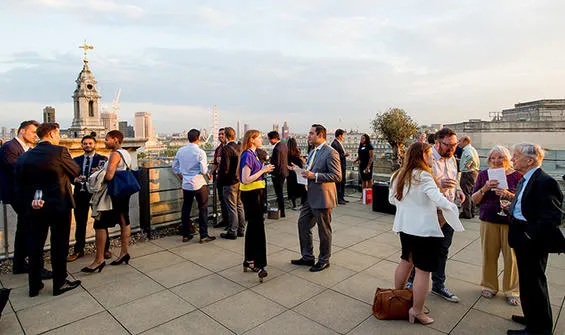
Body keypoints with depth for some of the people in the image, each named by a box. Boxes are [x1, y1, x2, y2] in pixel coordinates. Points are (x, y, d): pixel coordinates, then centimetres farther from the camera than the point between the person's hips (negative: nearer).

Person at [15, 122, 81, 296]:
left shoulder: (24, 156, 3)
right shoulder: (59, 151, -14)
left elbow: (20, 184, 5)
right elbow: (76, 171, -5)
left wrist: (26, 205, 13)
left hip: (35, 207, 5)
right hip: (59, 206, -5)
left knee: (35, 245, 14)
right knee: (59, 245, 6)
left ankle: (34, 285, 25)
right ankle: (60, 283, 16)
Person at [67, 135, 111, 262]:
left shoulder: (102, 159, 1)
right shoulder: (76, 160, 13)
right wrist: (75, 179, -12)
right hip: (80, 194, 3)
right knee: (80, 223, 9)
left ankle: (105, 249, 15)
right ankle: (78, 250, 20)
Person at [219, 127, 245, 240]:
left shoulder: (226, 149, -17)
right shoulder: (239, 148, 6)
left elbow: (225, 168, -20)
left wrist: (219, 178, -5)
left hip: (230, 182, -7)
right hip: (239, 181, 8)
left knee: (232, 208, 1)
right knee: (239, 206, 15)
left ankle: (232, 232, 10)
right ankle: (241, 230, 25)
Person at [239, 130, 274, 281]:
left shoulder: (253, 154, 12)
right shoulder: (247, 155, -16)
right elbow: (246, 180, -22)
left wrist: (264, 169, 7)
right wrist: (263, 170, -17)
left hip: (255, 194, 10)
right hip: (251, 195, -10)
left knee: (253, 226, 15)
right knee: (258, 227, -5)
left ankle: (249, 260, 26)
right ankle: (258, 264, 3)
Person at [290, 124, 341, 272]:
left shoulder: (330, 153, -16)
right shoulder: (313, 152, 13)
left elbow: (337, 176, -21)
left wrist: (314, 175, -25)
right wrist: (301, 170, 6)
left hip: (322, 198, -9)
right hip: (310, 197, 9)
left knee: (324, 231, 6)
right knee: (303, 224, 15)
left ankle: (324, 260, 24)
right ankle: (307, 257, 31)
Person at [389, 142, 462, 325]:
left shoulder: (399, 175, 5)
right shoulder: (423, 176, -18)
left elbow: (392, 199, 14)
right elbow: (439, 200, -25)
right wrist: (453, 207, -7)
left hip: (404, 226, 8)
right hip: (424, 229, -8)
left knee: (406, 261, 23)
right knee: (423, 270, 3)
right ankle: (417, 312, 11)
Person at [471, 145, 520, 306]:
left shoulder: (517, 175, 0)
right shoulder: (484, 175, 4)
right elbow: (474, 200, 2)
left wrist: (508, 194, -19)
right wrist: (485, 188, -15)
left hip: (510, 221, -1)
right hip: (489, 220, 1)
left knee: (511, 256, 2)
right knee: (489, 255, 7)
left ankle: (511, 290, 22)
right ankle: (489, 286, 25)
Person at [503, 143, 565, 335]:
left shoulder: (545, 182, -20)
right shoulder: (524, 180, 10)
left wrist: (527, 236, -24)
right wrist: (511, 208, 1)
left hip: (534, 242, -9)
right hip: (523, 240, 10)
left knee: (533, 283, 5)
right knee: (528, 281, 22)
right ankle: (533, 318, 41)